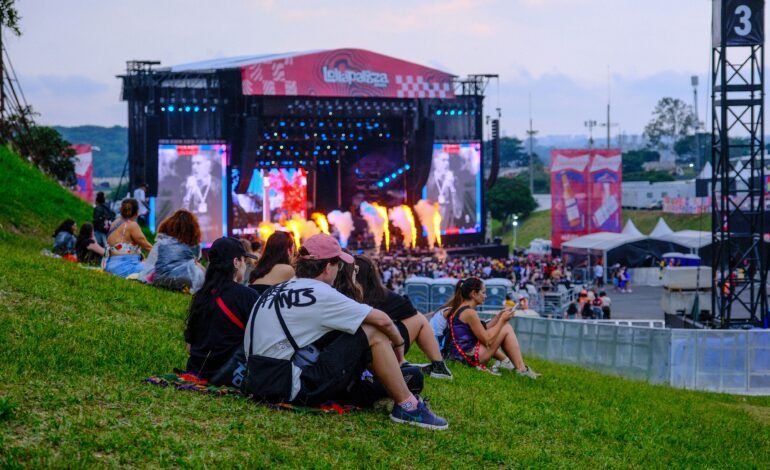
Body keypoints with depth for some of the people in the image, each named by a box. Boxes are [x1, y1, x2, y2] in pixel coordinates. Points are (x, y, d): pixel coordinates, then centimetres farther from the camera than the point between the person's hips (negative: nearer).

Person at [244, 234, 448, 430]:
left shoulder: (276, 291, 12)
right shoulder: (320, 294, -9)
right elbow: (382, 320, -5)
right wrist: (398, 344, 15)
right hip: (294, 389, -9)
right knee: (373, 334, -5)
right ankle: (407, 406, 3)